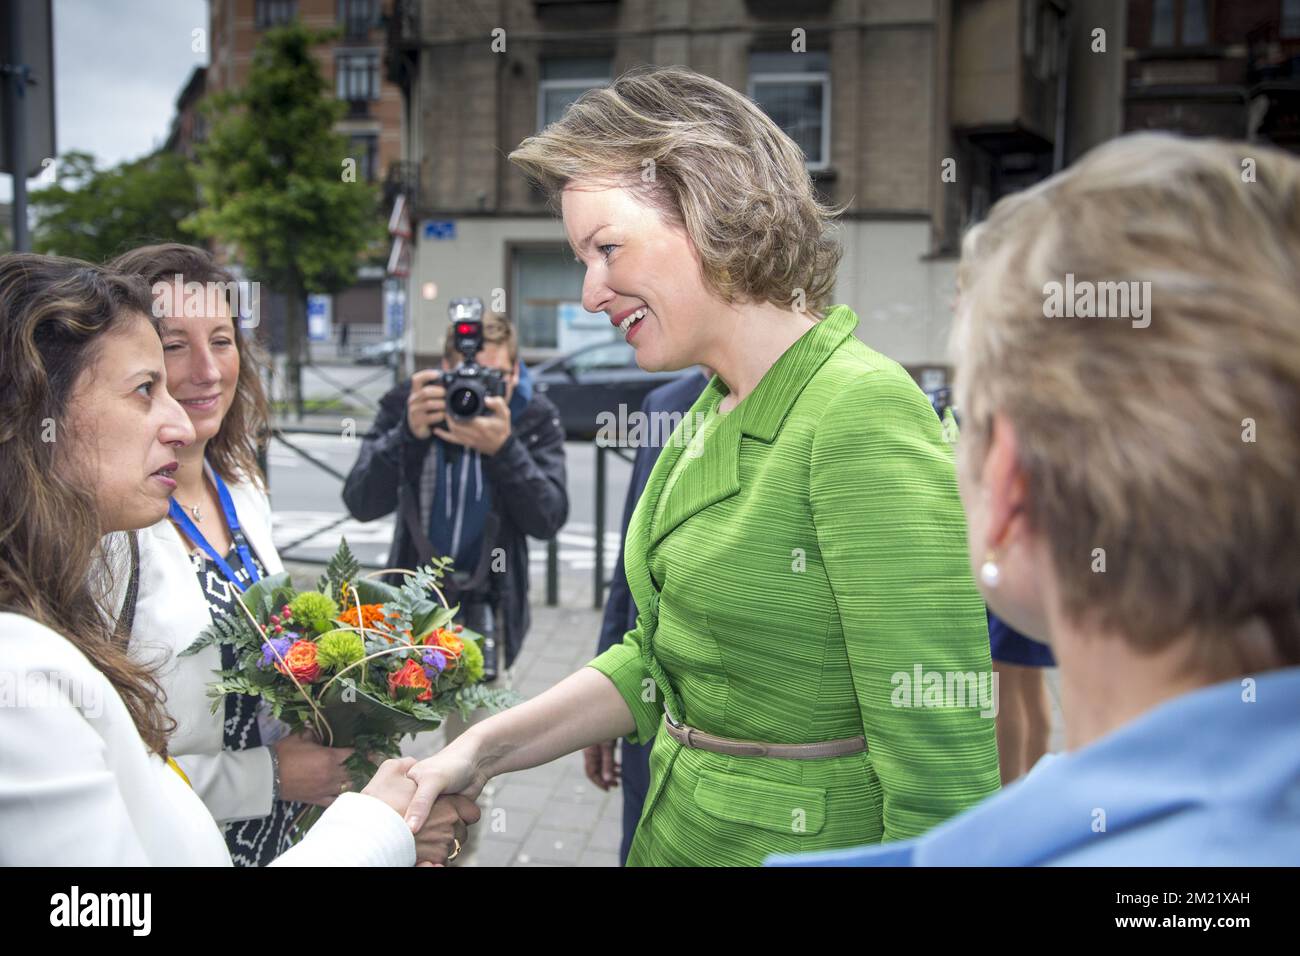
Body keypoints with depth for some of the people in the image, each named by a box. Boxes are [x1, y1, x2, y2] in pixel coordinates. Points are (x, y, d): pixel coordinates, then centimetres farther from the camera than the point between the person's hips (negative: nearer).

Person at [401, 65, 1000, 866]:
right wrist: (481, 754, 1)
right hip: (676, 831, 8)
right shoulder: (712, 413, 4)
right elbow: (660, 656, 9)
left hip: (807, 840, -8)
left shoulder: (862, 412, -23)